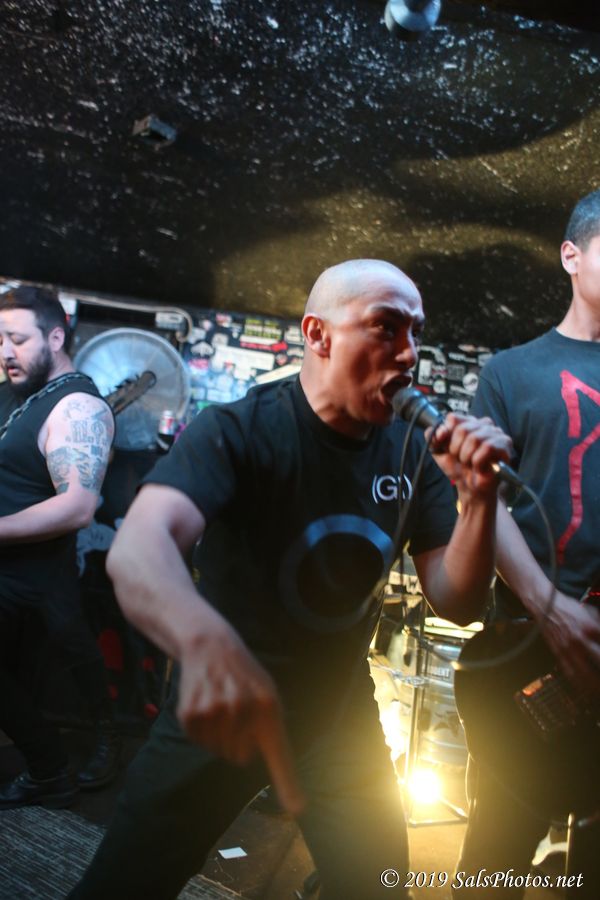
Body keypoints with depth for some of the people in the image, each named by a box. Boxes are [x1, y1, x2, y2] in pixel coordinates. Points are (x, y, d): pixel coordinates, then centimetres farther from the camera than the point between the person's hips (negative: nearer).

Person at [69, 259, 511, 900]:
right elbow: (137, 549, -39)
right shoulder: (237, 431, -22)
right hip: (219, 708, -3)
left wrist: (479, 497, -24)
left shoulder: (409, 454, -5)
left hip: (341, 714, 4)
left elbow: (456, 601, -5)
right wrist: (206, 640, -62)